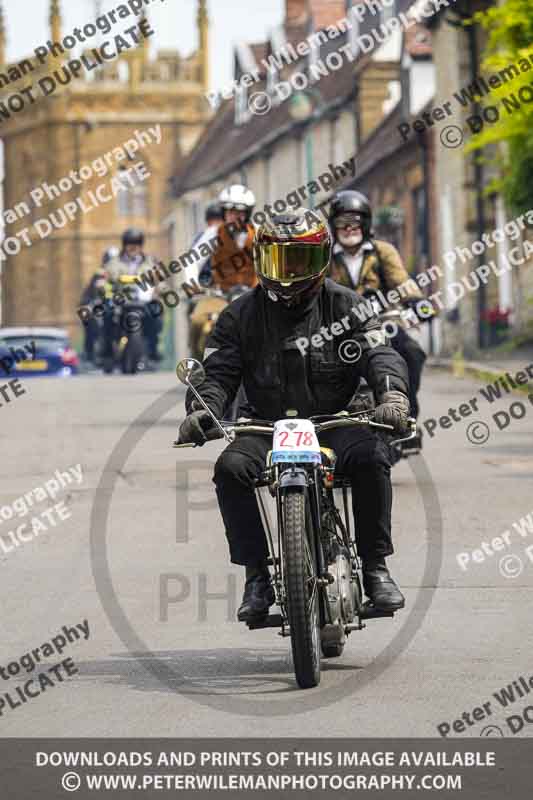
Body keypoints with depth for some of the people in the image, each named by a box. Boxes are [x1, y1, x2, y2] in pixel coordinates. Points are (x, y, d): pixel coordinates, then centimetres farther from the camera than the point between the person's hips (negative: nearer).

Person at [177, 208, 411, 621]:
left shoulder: (344, 305, 5)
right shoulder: (241, 315, 8)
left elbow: (379, 354, -6)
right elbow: (218, 372, 2)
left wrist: (392, 394, -28)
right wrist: (202, 409, -20)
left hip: (335, 424, -1)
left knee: (370, 456, -32)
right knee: (231, 467, -29)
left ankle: (375, 566, -16)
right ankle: (257, 574, -19)